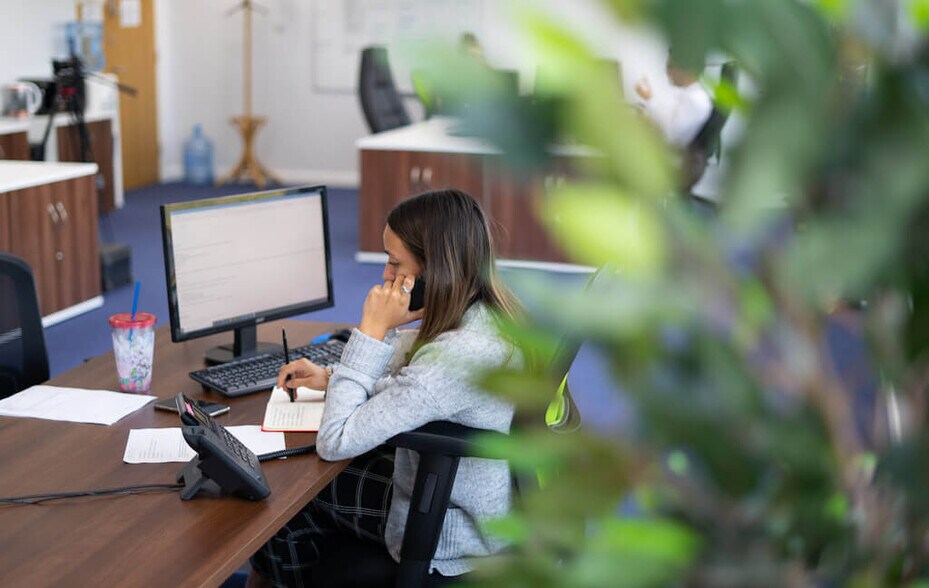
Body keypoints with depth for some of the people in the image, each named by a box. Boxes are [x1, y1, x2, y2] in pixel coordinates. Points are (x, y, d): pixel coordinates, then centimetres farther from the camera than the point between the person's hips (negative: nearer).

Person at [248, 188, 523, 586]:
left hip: (450, 537, -8)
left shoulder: (455, 356, -36)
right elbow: (416, 384, 14)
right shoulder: (489, 315, -7)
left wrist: (373, 330, -26)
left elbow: (335, 441, -30)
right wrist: (331, 379, 5)